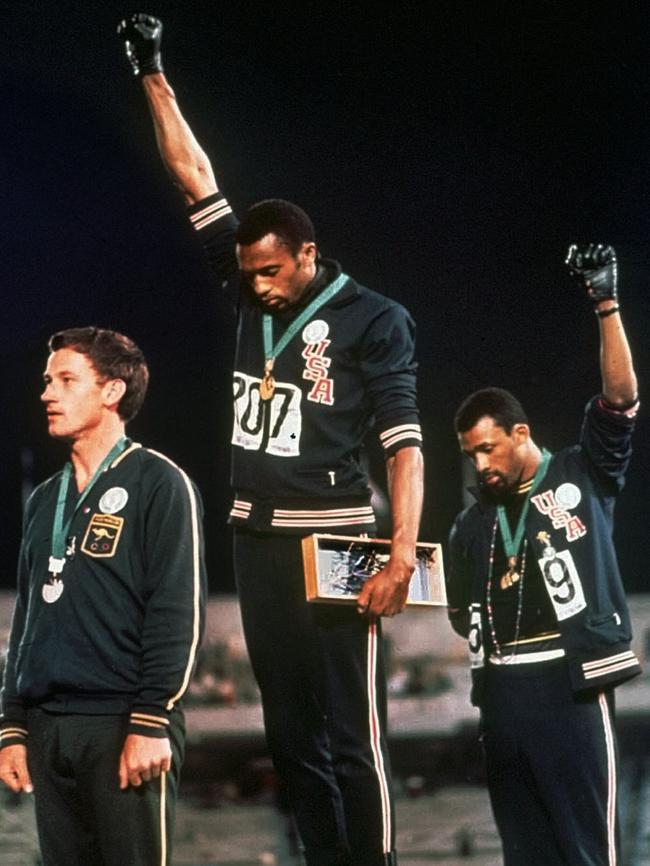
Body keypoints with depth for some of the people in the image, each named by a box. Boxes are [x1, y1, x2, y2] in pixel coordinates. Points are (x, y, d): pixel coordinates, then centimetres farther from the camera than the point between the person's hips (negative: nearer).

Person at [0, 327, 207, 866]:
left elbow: (179, 613, -9)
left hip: (124, 724, -6)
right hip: (48, 730, 7)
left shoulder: (157, 483, -2)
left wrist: (151, 722, -16)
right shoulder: (45, 501, 19)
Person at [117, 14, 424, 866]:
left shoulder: (372, 318, -6)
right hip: (257, 539, 6)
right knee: (291, 733, 8)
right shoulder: (252, 298, 9)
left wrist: (404, 554, -21)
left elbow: (404, 442, -11)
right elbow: (195, 178, 12)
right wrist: (153, 74, 11)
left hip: (332, 540, -6)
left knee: (352, 735, -7)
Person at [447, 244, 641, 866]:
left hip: (570, 682, -5)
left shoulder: (583, 477, 4)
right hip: (502, 691, 5)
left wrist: (606, 305, -14)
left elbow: (621, 397, -8)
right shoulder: (471, 526, 18)